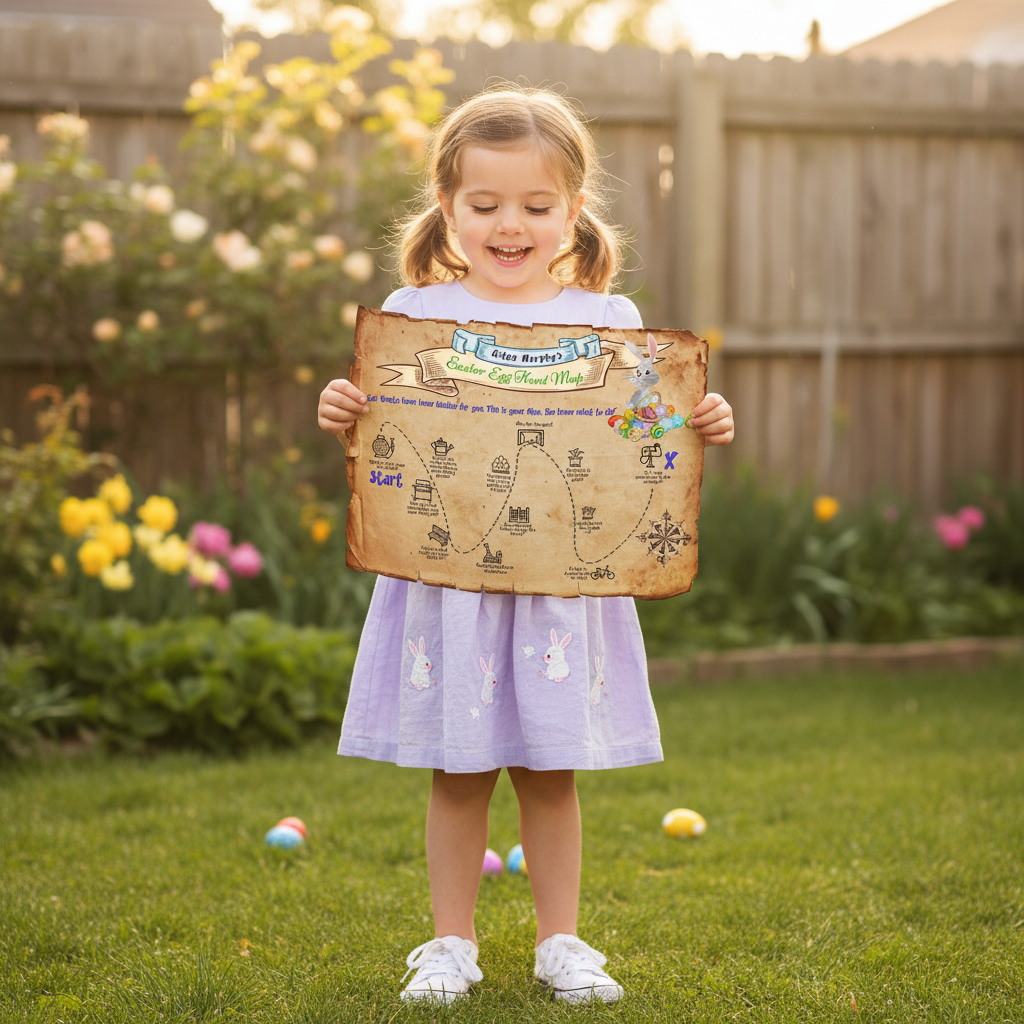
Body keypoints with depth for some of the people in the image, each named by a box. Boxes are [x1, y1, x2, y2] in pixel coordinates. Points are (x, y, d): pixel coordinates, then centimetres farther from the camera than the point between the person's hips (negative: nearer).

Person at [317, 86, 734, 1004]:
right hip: (447, 577, 0)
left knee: (552, 773, 9)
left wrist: (696, 428, -13)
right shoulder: (416, 313, 0)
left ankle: (561, 942, 24)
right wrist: (344, 418, -19)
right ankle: (452, 943, 22)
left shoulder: (607, 320, 3)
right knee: (457, 773, 7)